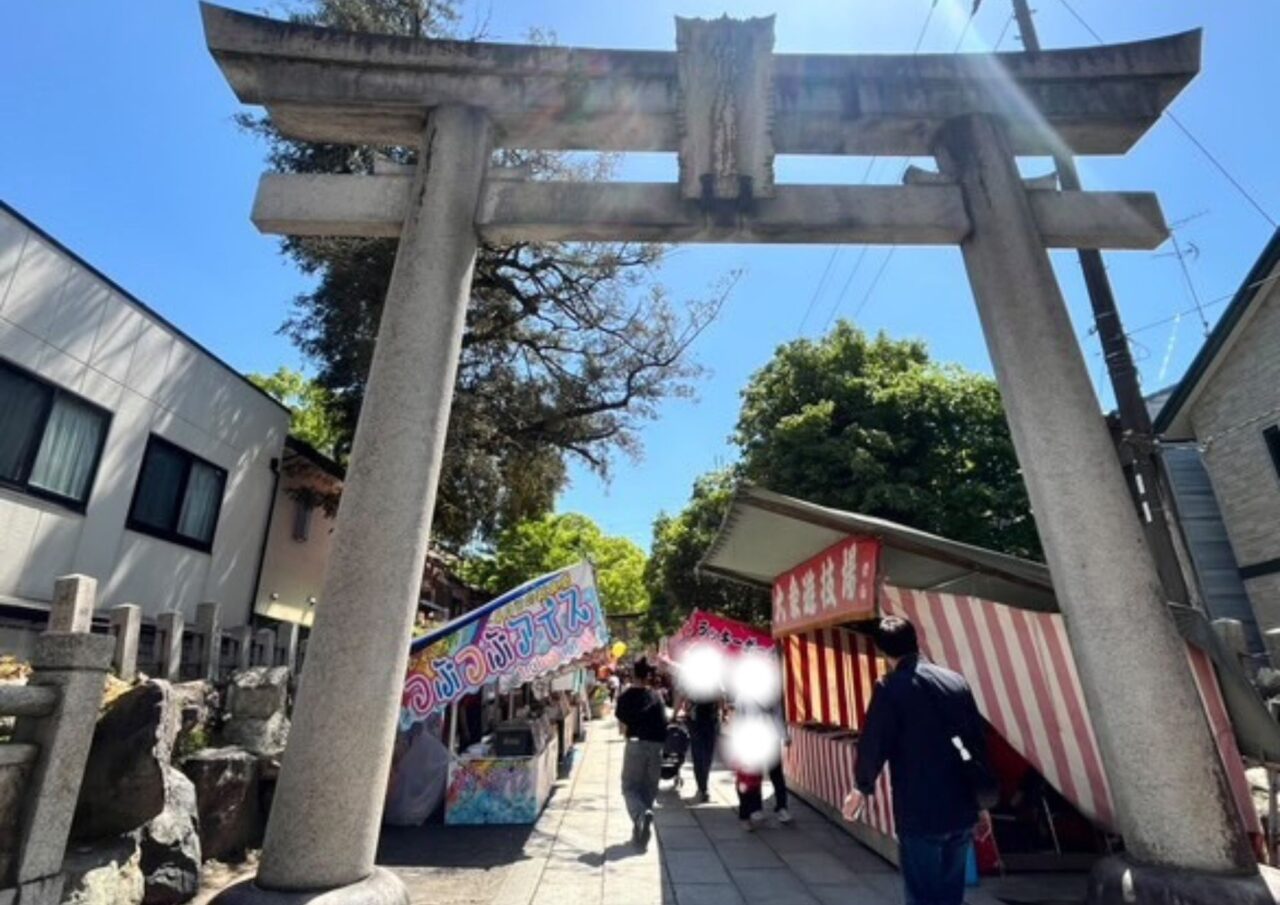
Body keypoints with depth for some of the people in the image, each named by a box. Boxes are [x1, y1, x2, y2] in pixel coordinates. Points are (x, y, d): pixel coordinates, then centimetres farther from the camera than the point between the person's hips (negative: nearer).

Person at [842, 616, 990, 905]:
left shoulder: (890, 688, -13)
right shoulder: (957, 681, 4)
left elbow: (873, 746, -11)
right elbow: (979, 744, 10)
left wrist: (861, 787, 7)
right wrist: (982, 801, 20)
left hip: (919, 812, -6)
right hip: (961, 809, 6)